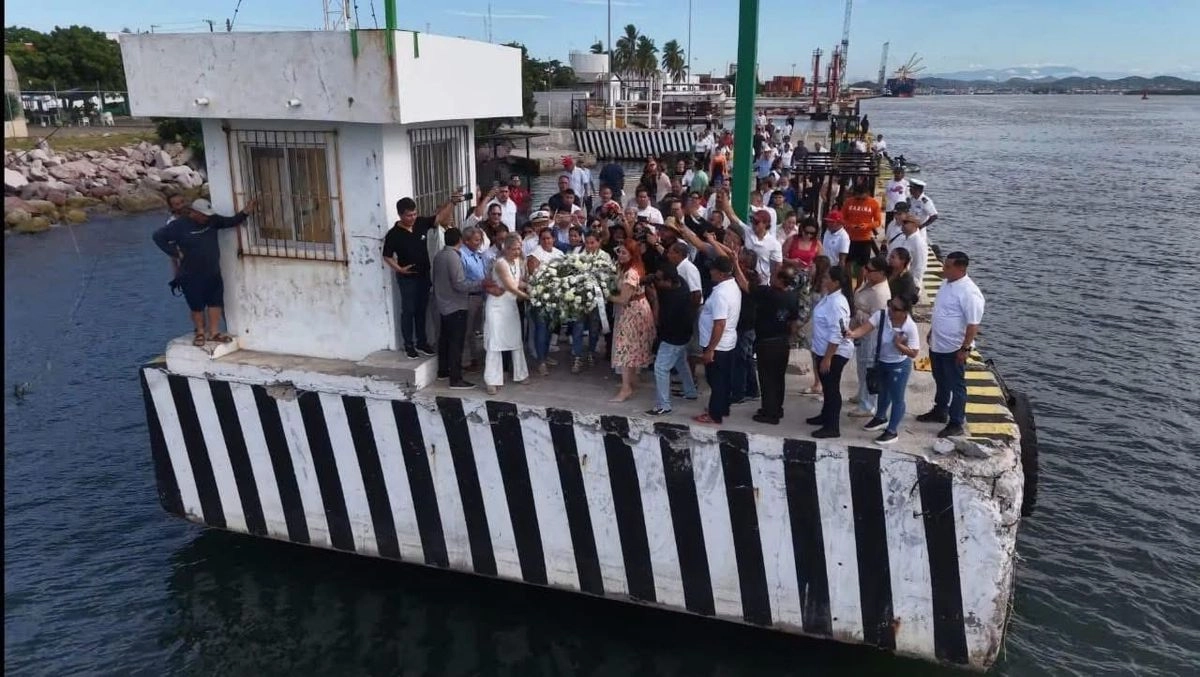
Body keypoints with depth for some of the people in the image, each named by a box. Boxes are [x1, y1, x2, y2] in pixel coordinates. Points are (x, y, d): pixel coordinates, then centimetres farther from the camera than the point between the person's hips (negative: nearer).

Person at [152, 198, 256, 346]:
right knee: (197, 305, 7)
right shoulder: (179, 225, -14)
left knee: (216, 302, 8)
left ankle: (213, 333, 20)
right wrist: (174, 253, -14)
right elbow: (158, 236, -11)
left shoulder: (211, 220, -1)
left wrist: (244, 213, -19)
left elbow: (231, 222, -2)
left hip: (213, 273, 5)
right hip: (191, 275, -5)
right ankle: (200, 332, 24)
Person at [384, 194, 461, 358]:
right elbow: (387, 257, -7)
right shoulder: (394, 234, -15)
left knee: (421, 310, 14)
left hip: (424, 275, 5)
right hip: (407, 278, -5)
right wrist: (399, 269, -18)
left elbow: (441, 217, -3)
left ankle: (421, 342, 25)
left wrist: (451, 202, -17)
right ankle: (409, 345, 16)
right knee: (408, 311, 5)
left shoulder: (421, 223, -4)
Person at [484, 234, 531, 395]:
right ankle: (492, 381, -1)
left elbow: (520, 283, 7)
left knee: (517, 340, 11)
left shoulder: (518, 261, 4)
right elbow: (512, 287, -20)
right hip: (497, 306, -7)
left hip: (511, 305, 7)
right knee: (495, 342, -5)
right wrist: (529, 297, -17)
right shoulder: (501, 263, -19)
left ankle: (519, 374, 23)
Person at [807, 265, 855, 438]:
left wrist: (827, 358, -25)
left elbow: (836, 335, -28)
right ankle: (826, 416, 39)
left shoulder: (837, 303, -27)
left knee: (832, 388, 0)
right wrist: (821, 353, 23)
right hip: (825, 350, 10)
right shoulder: (830, 297, 5)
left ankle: (832, 427, 10)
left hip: (835, 353, -10)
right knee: (826, 386, 22)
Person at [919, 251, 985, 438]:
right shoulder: (948, 283, 4)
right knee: (941, 381, 23)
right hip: (937, 345, 9)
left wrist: (965, 348, -22)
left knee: (956, 386, 4)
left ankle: (956, 424, 14)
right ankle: (940, 411, 40)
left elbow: (973, 324, -23)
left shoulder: (969, 292, -24)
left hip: (954, 348, -9)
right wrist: (931, 333, 22)